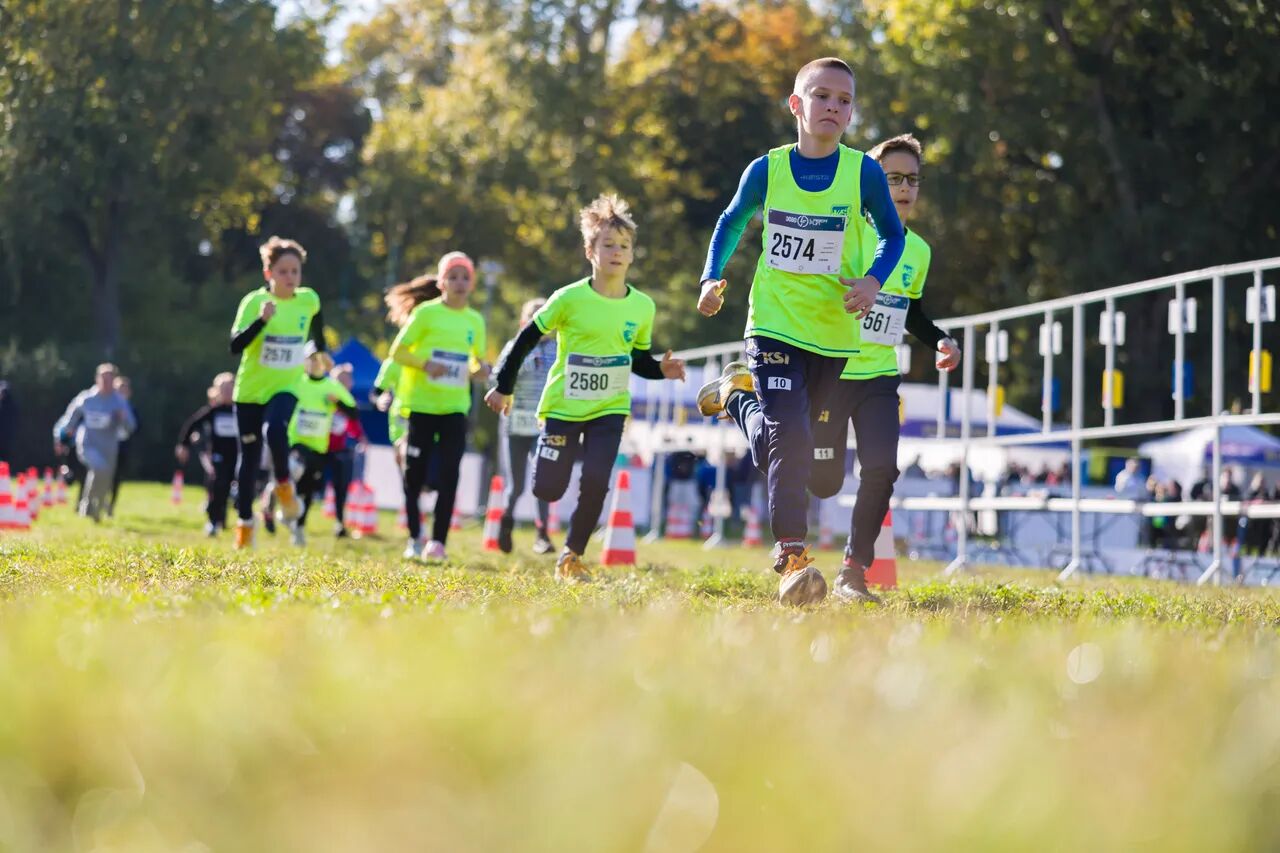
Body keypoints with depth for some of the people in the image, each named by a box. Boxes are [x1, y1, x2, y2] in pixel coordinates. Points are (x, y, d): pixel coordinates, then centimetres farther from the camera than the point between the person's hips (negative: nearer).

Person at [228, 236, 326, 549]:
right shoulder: (254, 301, -13)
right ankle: (245, 522, 19)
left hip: (285, 388, 1)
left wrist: (320, 354, 27)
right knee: (249, 456, 5)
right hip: (250, 389, -1)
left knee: (275, 431, -31)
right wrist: (262, 320, -35)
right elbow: (235, 345, -24)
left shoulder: (309, 300, -4)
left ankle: (284, 485, -6)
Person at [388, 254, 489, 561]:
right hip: (421, 405, -2)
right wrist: (425, 364, -22)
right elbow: (397, 352, -5)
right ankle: (414, 538, 19)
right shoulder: (426, 313, -4)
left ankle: (438, 541, -7)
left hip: (455, 408, 2)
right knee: (415, 474, 4)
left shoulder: (475, 321, 7)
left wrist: (480, 369, -5)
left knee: (449, 475, -9)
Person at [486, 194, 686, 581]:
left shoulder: (642, 307, -2)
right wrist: (504, 386, -3)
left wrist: (661, 370, -10)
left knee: (596, 483, -14)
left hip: (610, 409, 2)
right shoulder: (570, 298, -12)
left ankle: (572, 555, 5)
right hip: (563, 405, -2)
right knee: (548, 490, -1)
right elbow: (527, 338, -4)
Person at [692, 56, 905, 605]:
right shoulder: (767, 170, -5)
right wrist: (712, 278, -2)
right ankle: (792, 556, -4)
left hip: (835, 331, 2)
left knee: (796, 436, 12)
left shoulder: (864, 173, -8)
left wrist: (873, 280, -13)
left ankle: (739, 394, 43)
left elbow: (892, 235, 5)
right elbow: (731, 223, 11)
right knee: (788, 437, -15)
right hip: (774, 324, -2)